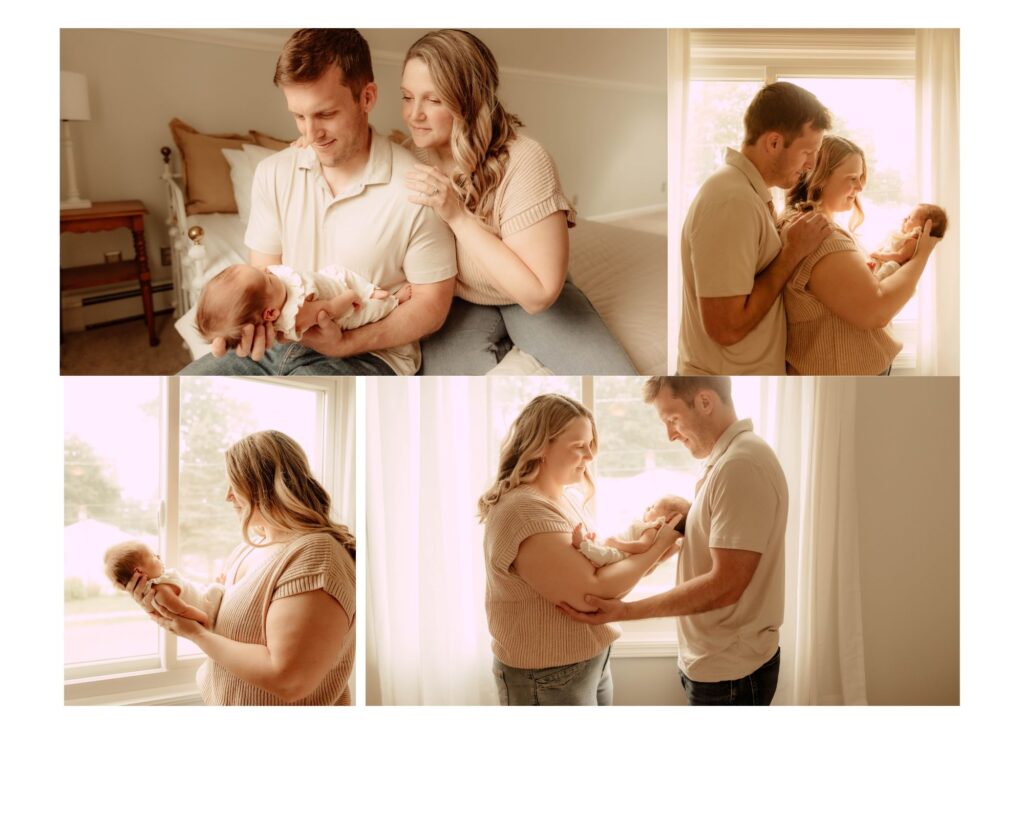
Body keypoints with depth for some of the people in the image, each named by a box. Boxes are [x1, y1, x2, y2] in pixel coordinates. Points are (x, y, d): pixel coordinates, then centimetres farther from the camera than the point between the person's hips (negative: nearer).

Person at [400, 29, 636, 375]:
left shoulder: (524, 164, -28)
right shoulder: (411, 153, -13)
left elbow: (539, 293, -29)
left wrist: (458, 216, -34)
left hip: (530, 300, -2)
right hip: (459, 300, 2)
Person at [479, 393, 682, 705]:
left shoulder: (562, 499, 9)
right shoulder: (525, 511, -23)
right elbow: (593, 593, -24)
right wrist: (657, 547, -15)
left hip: (591, 662, 9)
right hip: (549, 677, -9)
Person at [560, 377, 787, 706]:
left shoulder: (740, 465, -21)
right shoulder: (726, 459, 12)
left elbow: (726, 584, -24)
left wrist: (626, 611, -22)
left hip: (728, 672, -9)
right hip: (716, 662, 9)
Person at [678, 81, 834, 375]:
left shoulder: (742, 187, 9)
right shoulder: (732, 201, -22)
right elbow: (726, 326, -25)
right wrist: (792, 253, -18)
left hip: (743, 371, 9)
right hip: (730, 374, -9)